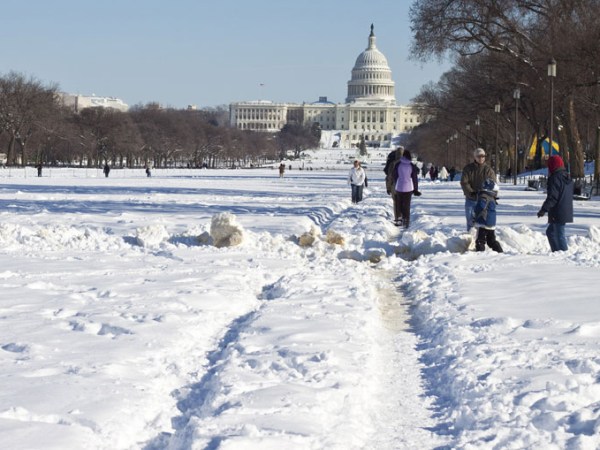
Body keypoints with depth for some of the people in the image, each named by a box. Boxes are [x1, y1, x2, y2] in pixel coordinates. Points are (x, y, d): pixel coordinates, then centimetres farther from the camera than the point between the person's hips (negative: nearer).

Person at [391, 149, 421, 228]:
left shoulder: (398, 164, -6)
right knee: (406, 206, 6)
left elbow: (393, 175, 0)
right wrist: (415, 190, 9)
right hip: (408, 188, 0)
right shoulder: (412, 166, -3)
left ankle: (397, 220, 14)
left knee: (398, 205, 13)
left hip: (398, 188, 0)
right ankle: (406, 221, 3)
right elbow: (415, 178, 1)